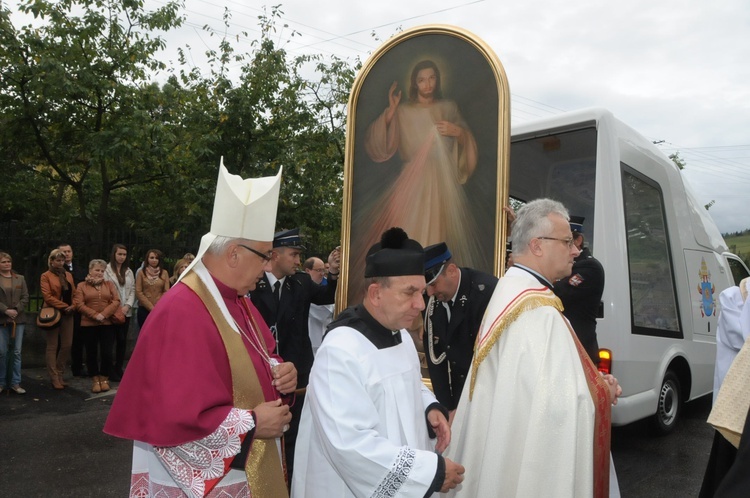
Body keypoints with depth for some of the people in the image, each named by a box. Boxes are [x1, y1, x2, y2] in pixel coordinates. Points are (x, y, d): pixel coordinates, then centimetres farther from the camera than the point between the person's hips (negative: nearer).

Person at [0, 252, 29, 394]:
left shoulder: (20, 279, 10)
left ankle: (15, 383, 9)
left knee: (17, 352, 3)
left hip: (18, 319, 2)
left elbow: (25, 297, 5)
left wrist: (16, 310, -9)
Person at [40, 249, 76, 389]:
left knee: (67, 345, 4)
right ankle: (54, 378, 3)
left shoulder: (69, 275, 15)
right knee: (52, 346, -1)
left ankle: (59, 374, 18)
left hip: (68, 314, 5)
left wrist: (73, 306, -5)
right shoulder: (45, 276, -1)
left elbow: (74, 293, 13)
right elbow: (47, 296, -10)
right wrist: (64, 306, -15)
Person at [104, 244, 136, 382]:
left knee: (122, 340, 8)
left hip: (126, 312, 5)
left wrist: (127, 306, -5)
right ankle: (110, 371, 9)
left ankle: (118, 368, 18)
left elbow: (132, 290, 10)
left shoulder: (129, 272, 13)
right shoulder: (107, 270, -5)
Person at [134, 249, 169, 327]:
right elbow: (138, 292, -1)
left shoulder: (164, 273, 6)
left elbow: (166, 292, 3)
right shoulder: (142, 273, 4)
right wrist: (151, 307, -8)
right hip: (144, 309, 0)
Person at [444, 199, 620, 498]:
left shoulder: (509, 293, 6)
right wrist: (603, 391, -10)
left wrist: (592, 384, 6)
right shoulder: (540, 311, -25)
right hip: (532, 465, -10)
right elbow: (558, 404, -30)